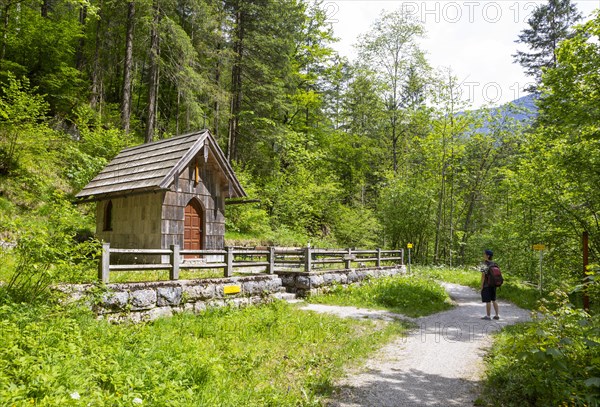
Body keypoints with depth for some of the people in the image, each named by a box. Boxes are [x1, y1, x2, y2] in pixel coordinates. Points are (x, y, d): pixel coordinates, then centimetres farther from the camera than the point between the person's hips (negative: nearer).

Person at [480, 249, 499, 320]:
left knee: (488, 301, 0)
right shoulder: (494, 264, 5)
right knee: (493, 300, 16)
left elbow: (483, 276, -18)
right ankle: (497, 315, 19)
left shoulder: (484, 265, -15)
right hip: (493, 285, 7)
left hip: (486, 285, -7)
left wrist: (481, 286, -11)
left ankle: (488, 316, 7)